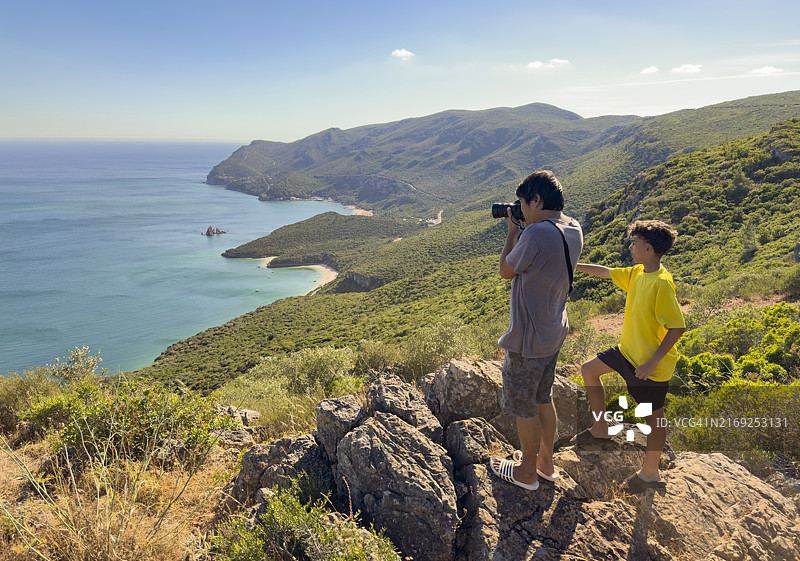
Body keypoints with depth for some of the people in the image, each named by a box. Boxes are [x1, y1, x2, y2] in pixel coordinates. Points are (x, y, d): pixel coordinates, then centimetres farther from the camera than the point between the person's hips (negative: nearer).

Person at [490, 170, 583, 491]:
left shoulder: (538, 233, -27)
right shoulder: (574, 230, 0)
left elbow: (506, 271, -12)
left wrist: (512, 231, -2)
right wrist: (521, 230, 7)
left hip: (528, 340, -8)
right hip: (554, 333, 9)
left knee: (523, 406, 11)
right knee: (543, 398, 24)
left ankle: (527, 472, 30)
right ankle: (546, 461, 41)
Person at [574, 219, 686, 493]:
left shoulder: (662, 283, -26)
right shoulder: (637, 273, 0)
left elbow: (677, 327, -26)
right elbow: (607, 272, 17)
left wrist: (652, 362, -25)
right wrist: (576, 265, 17)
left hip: (650, 363, -9)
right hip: (628, 350, 9)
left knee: (653, 417, 8)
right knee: (589, 370, 17)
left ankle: (650, 473, 26)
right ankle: (600, 429, 29)